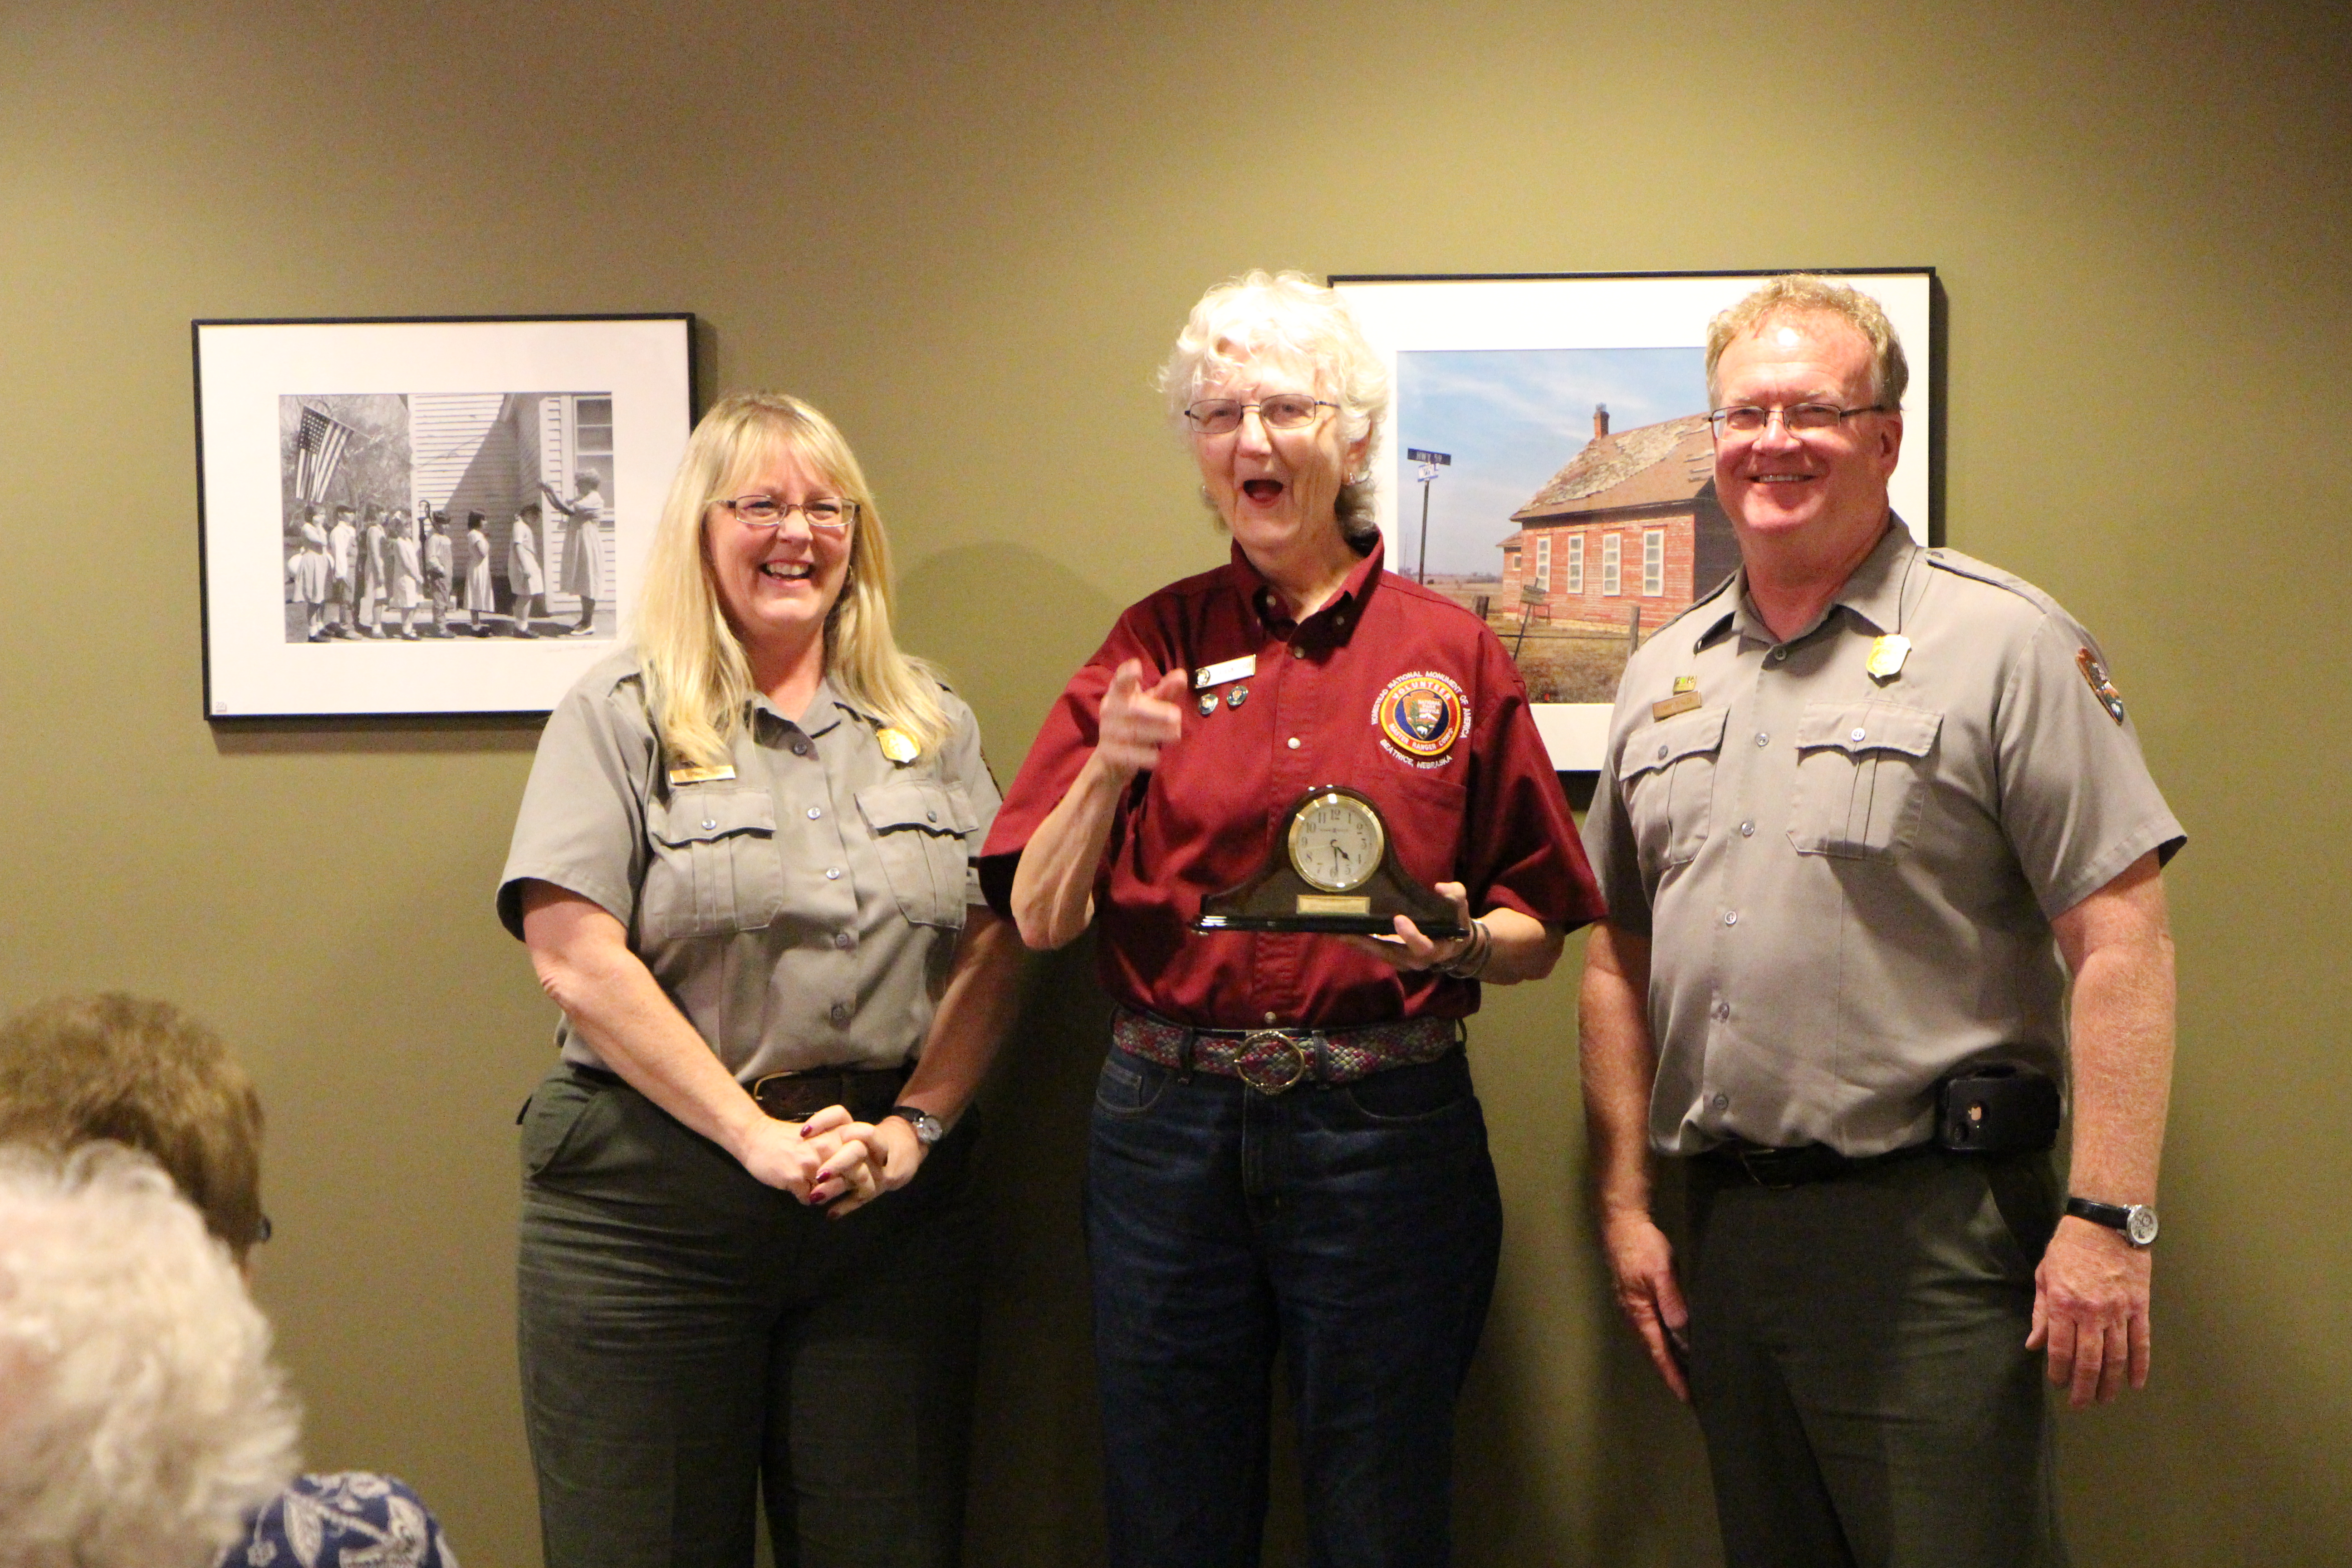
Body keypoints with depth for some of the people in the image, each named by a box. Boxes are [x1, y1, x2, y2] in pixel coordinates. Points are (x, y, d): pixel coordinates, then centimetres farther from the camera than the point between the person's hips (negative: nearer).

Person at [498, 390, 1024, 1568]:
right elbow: (576, 959, -9)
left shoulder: (932, 723, 13)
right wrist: (755, 1136, -12)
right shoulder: (623, 715, 0)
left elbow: (993, 946, 8)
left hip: (894, 1198, 3)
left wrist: (913, 1128, -6)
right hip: (649, 1199, -3)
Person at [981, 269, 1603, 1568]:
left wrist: (1463, 940, -14)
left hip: (1384, 1130, -1)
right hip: (1167, 1129, 1)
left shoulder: (1449, 651, 4)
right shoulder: (1154, 643, 6)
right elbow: (1038, 920, 1)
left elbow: (1539, 934, 7)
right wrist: (1108, 770, -15)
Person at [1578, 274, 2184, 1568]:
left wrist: (2107, 1220, -16)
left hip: (1930, 1226, -5)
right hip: (1719, 1226, 6)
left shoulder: (2004, 642, -5)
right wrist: (1625, 1205, 11)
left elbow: (2120, 945, -10)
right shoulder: (1661, 675, 12)